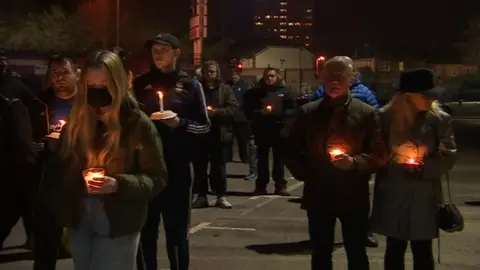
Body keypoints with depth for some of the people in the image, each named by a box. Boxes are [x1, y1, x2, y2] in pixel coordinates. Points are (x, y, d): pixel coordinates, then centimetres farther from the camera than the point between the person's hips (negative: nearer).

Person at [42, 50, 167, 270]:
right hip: (79, 223, 5)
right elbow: (59, 170, 10)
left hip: (118, 226, -4)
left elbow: (157, 178, -9)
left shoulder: (138, 124, -9)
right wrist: (60, 207, -2)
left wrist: (118, 184, -23)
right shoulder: (77, 121, 4)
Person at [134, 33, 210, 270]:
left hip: (177, 168, -2)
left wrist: (180, 123, -14)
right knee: (145, 230, 7)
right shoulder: (140, 84, 8)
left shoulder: (190, 85, 4)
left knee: (176, 232, 4)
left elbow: (204, 126, 3)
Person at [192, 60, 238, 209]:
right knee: (199, 166, 4)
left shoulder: (225, 89, 4)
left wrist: (215, 112, -16)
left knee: (219, 167, 5)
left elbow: (233, 109, -6)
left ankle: (221, 196, 13)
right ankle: (200, 196, 13)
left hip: (219, 133, -1)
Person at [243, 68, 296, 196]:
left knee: (279, 159, 6)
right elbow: (248, 111, 3)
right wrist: (260, 113, -14)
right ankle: (261, 186, 12)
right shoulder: (255, 92, 4)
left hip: (279, 130, -1)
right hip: (261, 130, 1)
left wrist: (280, 114, -14)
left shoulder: (284, 91, 3)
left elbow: (293, 109, 0)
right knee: (262, 159, 6)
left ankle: (280, 186, 12)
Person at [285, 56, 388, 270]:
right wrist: (305, 174, -1)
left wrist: (354, 162, -19)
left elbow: (379, 154, -2)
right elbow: (292, 151, 11)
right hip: (318, 195, 2)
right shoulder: (307, 112, 4)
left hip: (354, 196, -1)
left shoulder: (366, 113, -1)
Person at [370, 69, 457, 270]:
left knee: (422, 251, 8)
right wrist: (395, 166, -10)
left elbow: (448, 157, -2)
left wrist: (425, 168, -15)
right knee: (395, 249, 11)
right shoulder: (385, 117, -3)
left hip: (424, 196, 0)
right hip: (393, 195, 0)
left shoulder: (440, 119, -2)